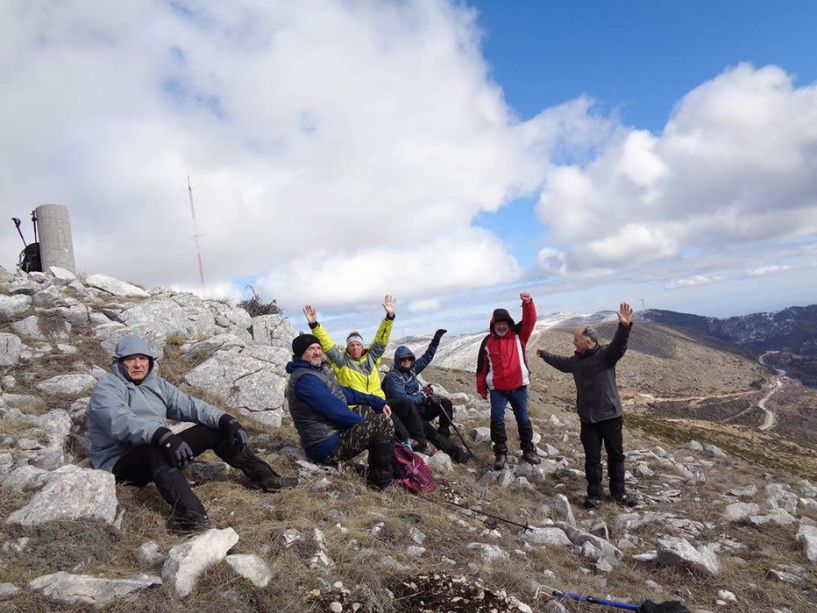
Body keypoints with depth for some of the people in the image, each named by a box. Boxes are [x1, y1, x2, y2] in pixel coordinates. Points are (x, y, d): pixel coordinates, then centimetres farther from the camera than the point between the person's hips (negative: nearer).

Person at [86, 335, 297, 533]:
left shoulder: (157, 384, 11)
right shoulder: (106, 389, -10)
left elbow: (189, 405, 1)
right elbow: (122, 422, -30)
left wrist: (226, 420, -16)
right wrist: (162, 435, -47)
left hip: (159, 449, 7)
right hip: (119, 463, -7)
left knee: (214, 429, -2)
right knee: (156, 450, -40)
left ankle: (264, 476, -2)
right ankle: (189, 513, -59)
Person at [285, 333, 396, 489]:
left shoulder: (319, 370, 11)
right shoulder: (305, 378, -22)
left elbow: (344, 392, 14)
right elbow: (336, 411, -23)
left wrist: (378, 402, 6)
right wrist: (365, 423, -10)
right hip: (327, 447, -11)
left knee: (369, 409, 16)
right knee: (384, 423, -16)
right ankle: (382, 476, -2)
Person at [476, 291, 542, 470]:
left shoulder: (518, 335, 0)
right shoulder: (488, 342, 1)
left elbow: (529, 321, -16)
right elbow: (482, 366, 5)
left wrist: (527, 303, -32)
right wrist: (481, 387, 7)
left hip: (518, 386, 0)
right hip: (497, 389, 0)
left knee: (523, 419, 11)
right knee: (497, 420, -1)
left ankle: (528, 451, 25)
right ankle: (501, 453, 11)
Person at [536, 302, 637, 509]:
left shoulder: (606, 354, -11)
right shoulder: (575, 361, 8)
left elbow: (619, 345, -32)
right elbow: (559, 362, 29)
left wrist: (624, 326, -51)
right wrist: (544, 354, 44)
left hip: (610, 415, -4)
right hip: (588, 418, 5)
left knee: (616, 455, 11)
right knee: (592, 458, 8)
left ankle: (618, 491, 26)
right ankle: (595, 493, 19)